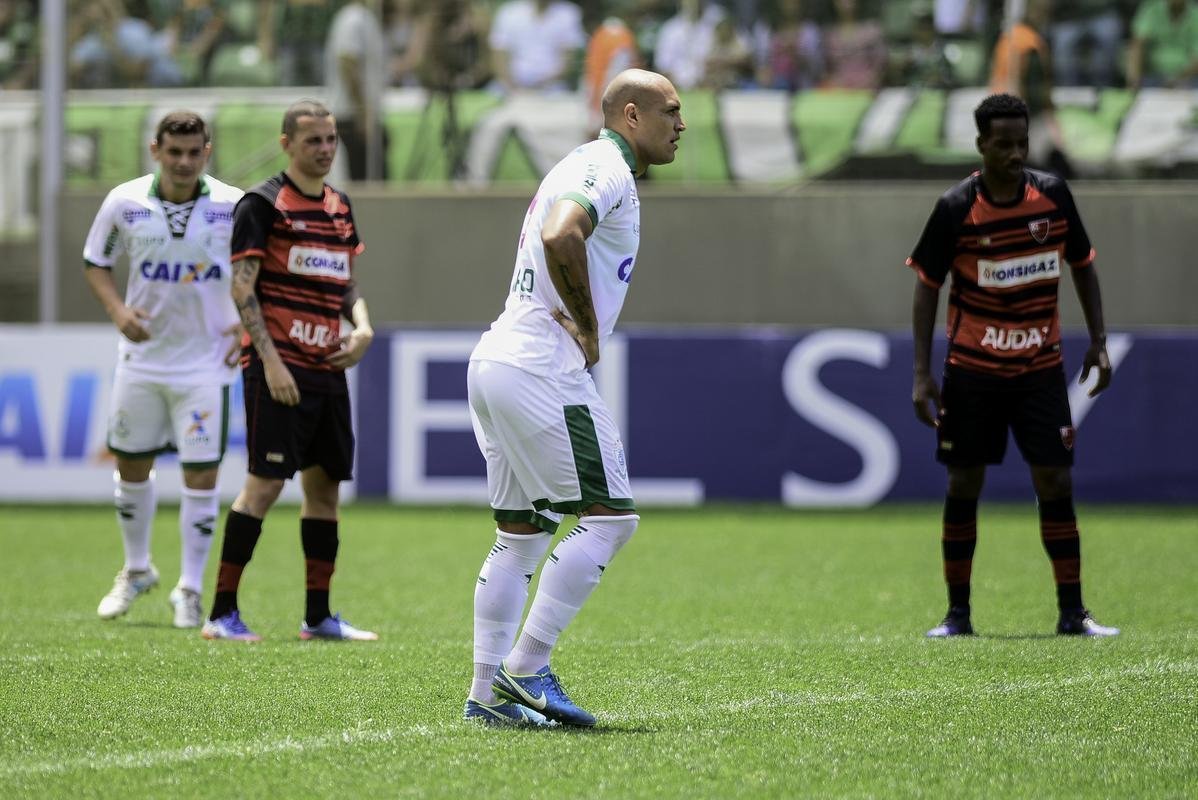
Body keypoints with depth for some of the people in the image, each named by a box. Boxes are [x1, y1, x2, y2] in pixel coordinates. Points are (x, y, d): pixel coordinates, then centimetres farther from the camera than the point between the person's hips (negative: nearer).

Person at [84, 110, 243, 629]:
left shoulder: (233, 207, -9)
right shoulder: (124, 203, -5)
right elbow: (95, 262, 8)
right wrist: (117, 310, -10)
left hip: (205, 362, -2)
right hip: (141, 357, 2)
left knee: (201, 474, -4)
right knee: (131, 467, 12)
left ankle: (189, 590, 9)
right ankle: (136, 571, 34)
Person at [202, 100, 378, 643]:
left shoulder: (339, 206, 16)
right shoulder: (263, 204, -6)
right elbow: (242, 286, -10)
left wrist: (362, 328, 4)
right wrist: (270, 361, -17)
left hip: (328, 368, 8)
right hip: (278, 366, -8)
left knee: (324, 483, 9)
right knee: (267, 481, -12)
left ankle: (317, 617, 17)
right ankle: (221, 614, -9)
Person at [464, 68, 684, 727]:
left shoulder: (585, 167, 22)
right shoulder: (605, 171, -10)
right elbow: (560, 237, -29)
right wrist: (588, 329, -18)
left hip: (493, 363, 10)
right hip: (541, 371, -10)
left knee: (521, 534, 11)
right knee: (611, 516, -7)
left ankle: (488, 692, 9)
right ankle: (525, 668, -9)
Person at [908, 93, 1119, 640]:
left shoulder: (1053, 195, -3)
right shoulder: (955, 209, -10)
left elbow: (1083, 265, 11)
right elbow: (927, 287, -3)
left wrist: (1098, 342, 7)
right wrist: (922, 375, -8)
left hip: (1040, 368, 2)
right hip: (971, 369, -2)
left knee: (1055, 482, -4)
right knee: (963, 485, 2)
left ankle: (1072, 612, 2)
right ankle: (958, 612, 11)